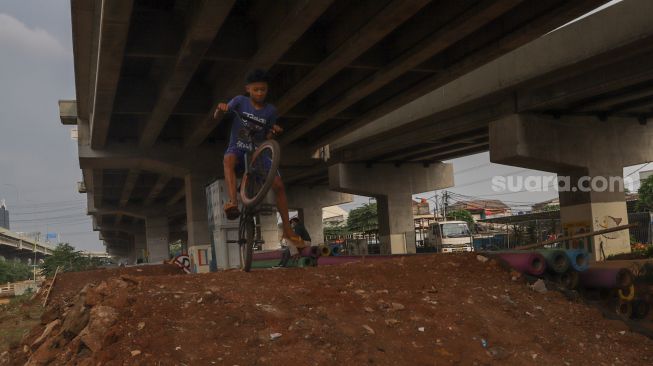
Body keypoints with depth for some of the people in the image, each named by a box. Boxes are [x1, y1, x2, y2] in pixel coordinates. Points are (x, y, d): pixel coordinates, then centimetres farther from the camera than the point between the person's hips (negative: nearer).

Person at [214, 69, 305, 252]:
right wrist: (221, 109, -29)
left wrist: (274, 131, -16)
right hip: (238, 151, -2)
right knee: (229, 159, -39)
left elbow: (267, 138, 6)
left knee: (278, 184, -16)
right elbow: (216, 117, -7)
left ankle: (287, 230, -5)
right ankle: (233, 202, -49)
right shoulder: (240, 101, -3)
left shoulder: (270, 110, 2)